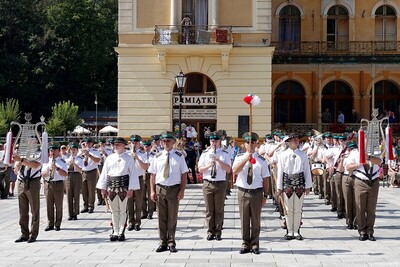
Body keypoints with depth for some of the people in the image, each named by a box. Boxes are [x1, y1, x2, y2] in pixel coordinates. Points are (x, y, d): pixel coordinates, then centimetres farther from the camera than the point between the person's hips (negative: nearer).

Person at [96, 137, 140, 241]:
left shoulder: (129, 158, 0)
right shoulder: (109, 158, 10)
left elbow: (133, 174, -4)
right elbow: (104, 173, 11)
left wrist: (131, 189, -11)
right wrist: (103, 188, 6)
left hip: (123, 187, -3)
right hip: (111, 187, 3)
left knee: (122, 210, 1)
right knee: (114, 210, 7)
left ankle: (121, 232, 8)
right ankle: (115, 232, 14)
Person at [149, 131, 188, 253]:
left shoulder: (179, 156, 1)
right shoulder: (158, 157, 5)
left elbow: (184, 174, 1)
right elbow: (153, 175, 7)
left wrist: (182, 190, -7)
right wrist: (152, 191, 0)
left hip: (174, 189, -1)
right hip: (160, 189, 2)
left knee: (172, 218, 6)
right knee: (161, 218, 6)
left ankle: (171, 243, 15)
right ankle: (163, 243, 16)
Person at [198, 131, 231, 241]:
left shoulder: (225, 154, 4)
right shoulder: (205, 153, 8)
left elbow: (228, 169, -6)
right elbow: (200, 169, 4)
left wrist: (218, 160, -17)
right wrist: (209, 165, -15)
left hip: (220, 183, -1)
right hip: (207, 183, 1)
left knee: (219, 209, 2)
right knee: (209, 209, 4)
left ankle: (218, 232, 9)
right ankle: (210, 232, 11)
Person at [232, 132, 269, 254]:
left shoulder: (261, 160, 4)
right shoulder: (240, 158, 3)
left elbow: (265, 179, 4)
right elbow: (235, 171, -16)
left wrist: (265, 195, 0)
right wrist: (247, 158, -22)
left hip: (256, 192, 0)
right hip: (243, 192, 0)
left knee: (256, 220, 6)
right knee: (244, 220, 6)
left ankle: (255, 245, 16)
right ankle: (245, 245, 16)